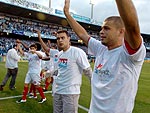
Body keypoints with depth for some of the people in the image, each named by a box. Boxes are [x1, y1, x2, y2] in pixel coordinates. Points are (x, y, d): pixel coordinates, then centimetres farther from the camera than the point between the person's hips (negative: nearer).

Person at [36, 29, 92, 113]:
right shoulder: (58, 53, 5)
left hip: (70, 92, -7)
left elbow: (88, 71, -10)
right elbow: (47, 49, 26)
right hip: (57, 91, 7)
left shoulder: (77, 52, -16)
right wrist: (39, 38, 23)